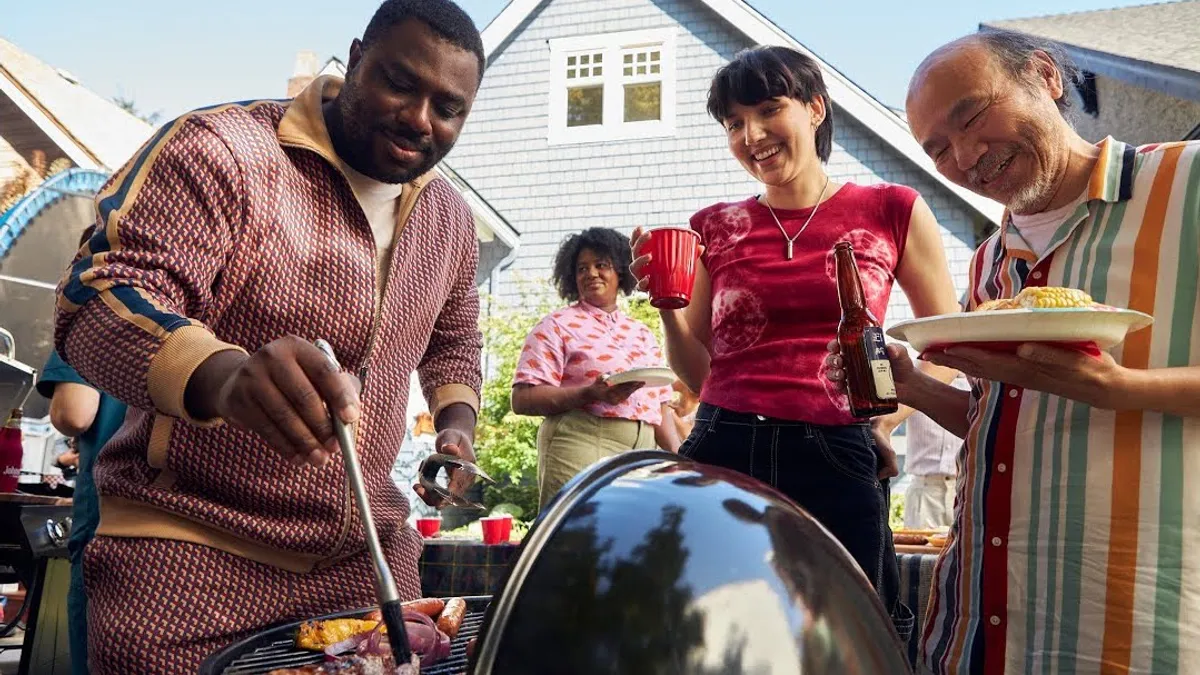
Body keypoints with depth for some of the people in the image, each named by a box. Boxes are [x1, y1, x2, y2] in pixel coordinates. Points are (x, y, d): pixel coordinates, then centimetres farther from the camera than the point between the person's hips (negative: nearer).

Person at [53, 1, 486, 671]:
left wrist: (457, 425, 3)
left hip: (366, 554, 6)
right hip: (190, 551, -5)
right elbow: (99, 295, -24)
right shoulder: (224, 149, -14)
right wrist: (224, 375, -45)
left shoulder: (451, 219, 7)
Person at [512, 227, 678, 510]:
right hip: (580, 447, -5)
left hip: (642, 455, 5)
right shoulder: (558, 326, 5)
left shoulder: (643, 334, 21)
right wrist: (590, 394, -16)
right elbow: (522, 399, -5)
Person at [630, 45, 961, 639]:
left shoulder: (892, 212, 4)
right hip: (722, 456, 2)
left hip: (835, 463, -1)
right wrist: (667, 305, -3)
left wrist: (888, 416, -5)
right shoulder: (716, 228, 9)